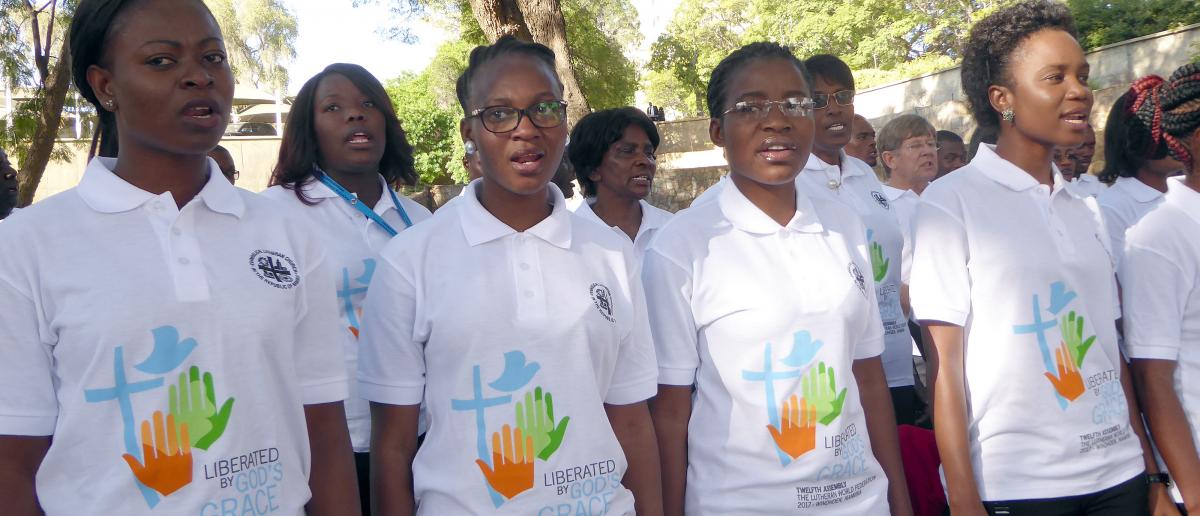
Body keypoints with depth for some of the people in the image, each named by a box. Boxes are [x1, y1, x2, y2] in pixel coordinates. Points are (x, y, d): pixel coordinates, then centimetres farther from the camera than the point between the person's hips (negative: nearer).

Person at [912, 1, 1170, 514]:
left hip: (1118, 475, 6)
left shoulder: (1086, 210, 10)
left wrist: (1152, 472, 10)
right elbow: (946, 364, -10)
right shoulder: (950, 200, -8)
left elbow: (1111, 351, 12)